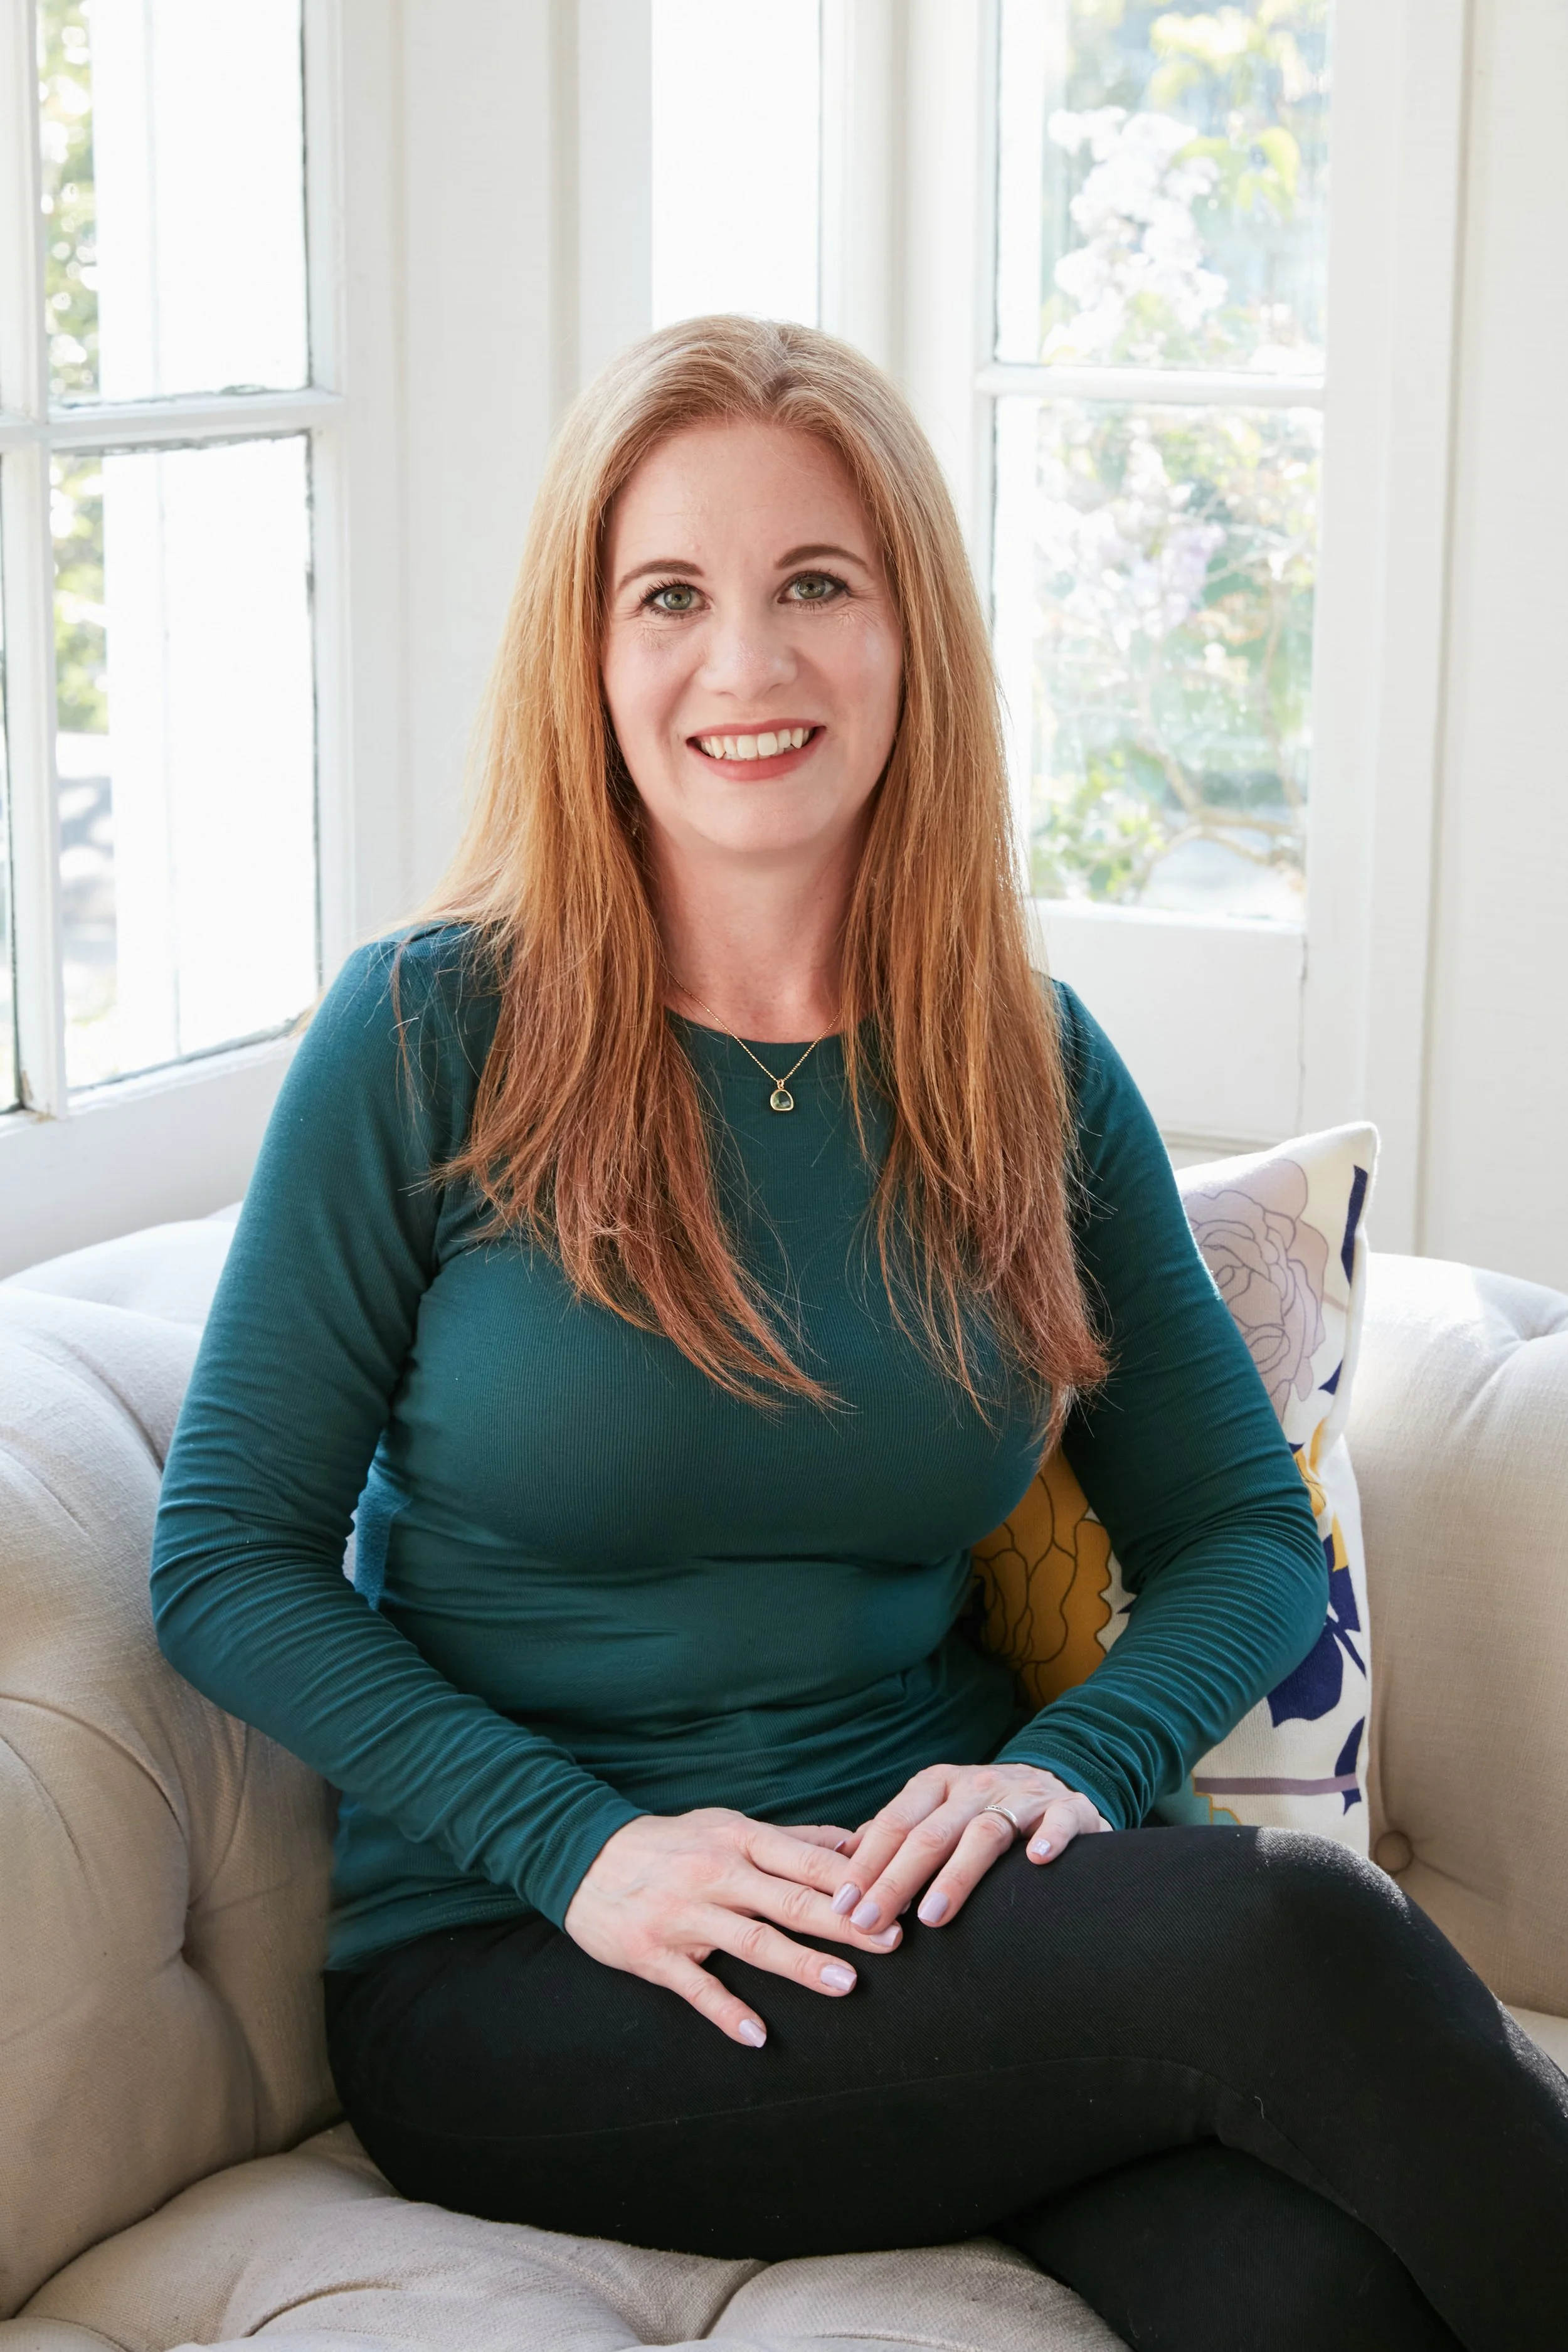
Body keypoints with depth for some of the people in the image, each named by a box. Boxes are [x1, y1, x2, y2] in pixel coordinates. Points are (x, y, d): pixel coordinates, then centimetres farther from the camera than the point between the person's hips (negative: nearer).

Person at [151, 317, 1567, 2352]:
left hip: (924, 1915, 3)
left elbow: (1245, 1536, 10)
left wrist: (1065, 1764, -11)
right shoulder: (432, 1040, -4)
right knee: (1279, 1941, -29)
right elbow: (228, 1557, -3)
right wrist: (581, 1843, -16)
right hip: (516, 1982, -3)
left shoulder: (1032, 1072, 6)